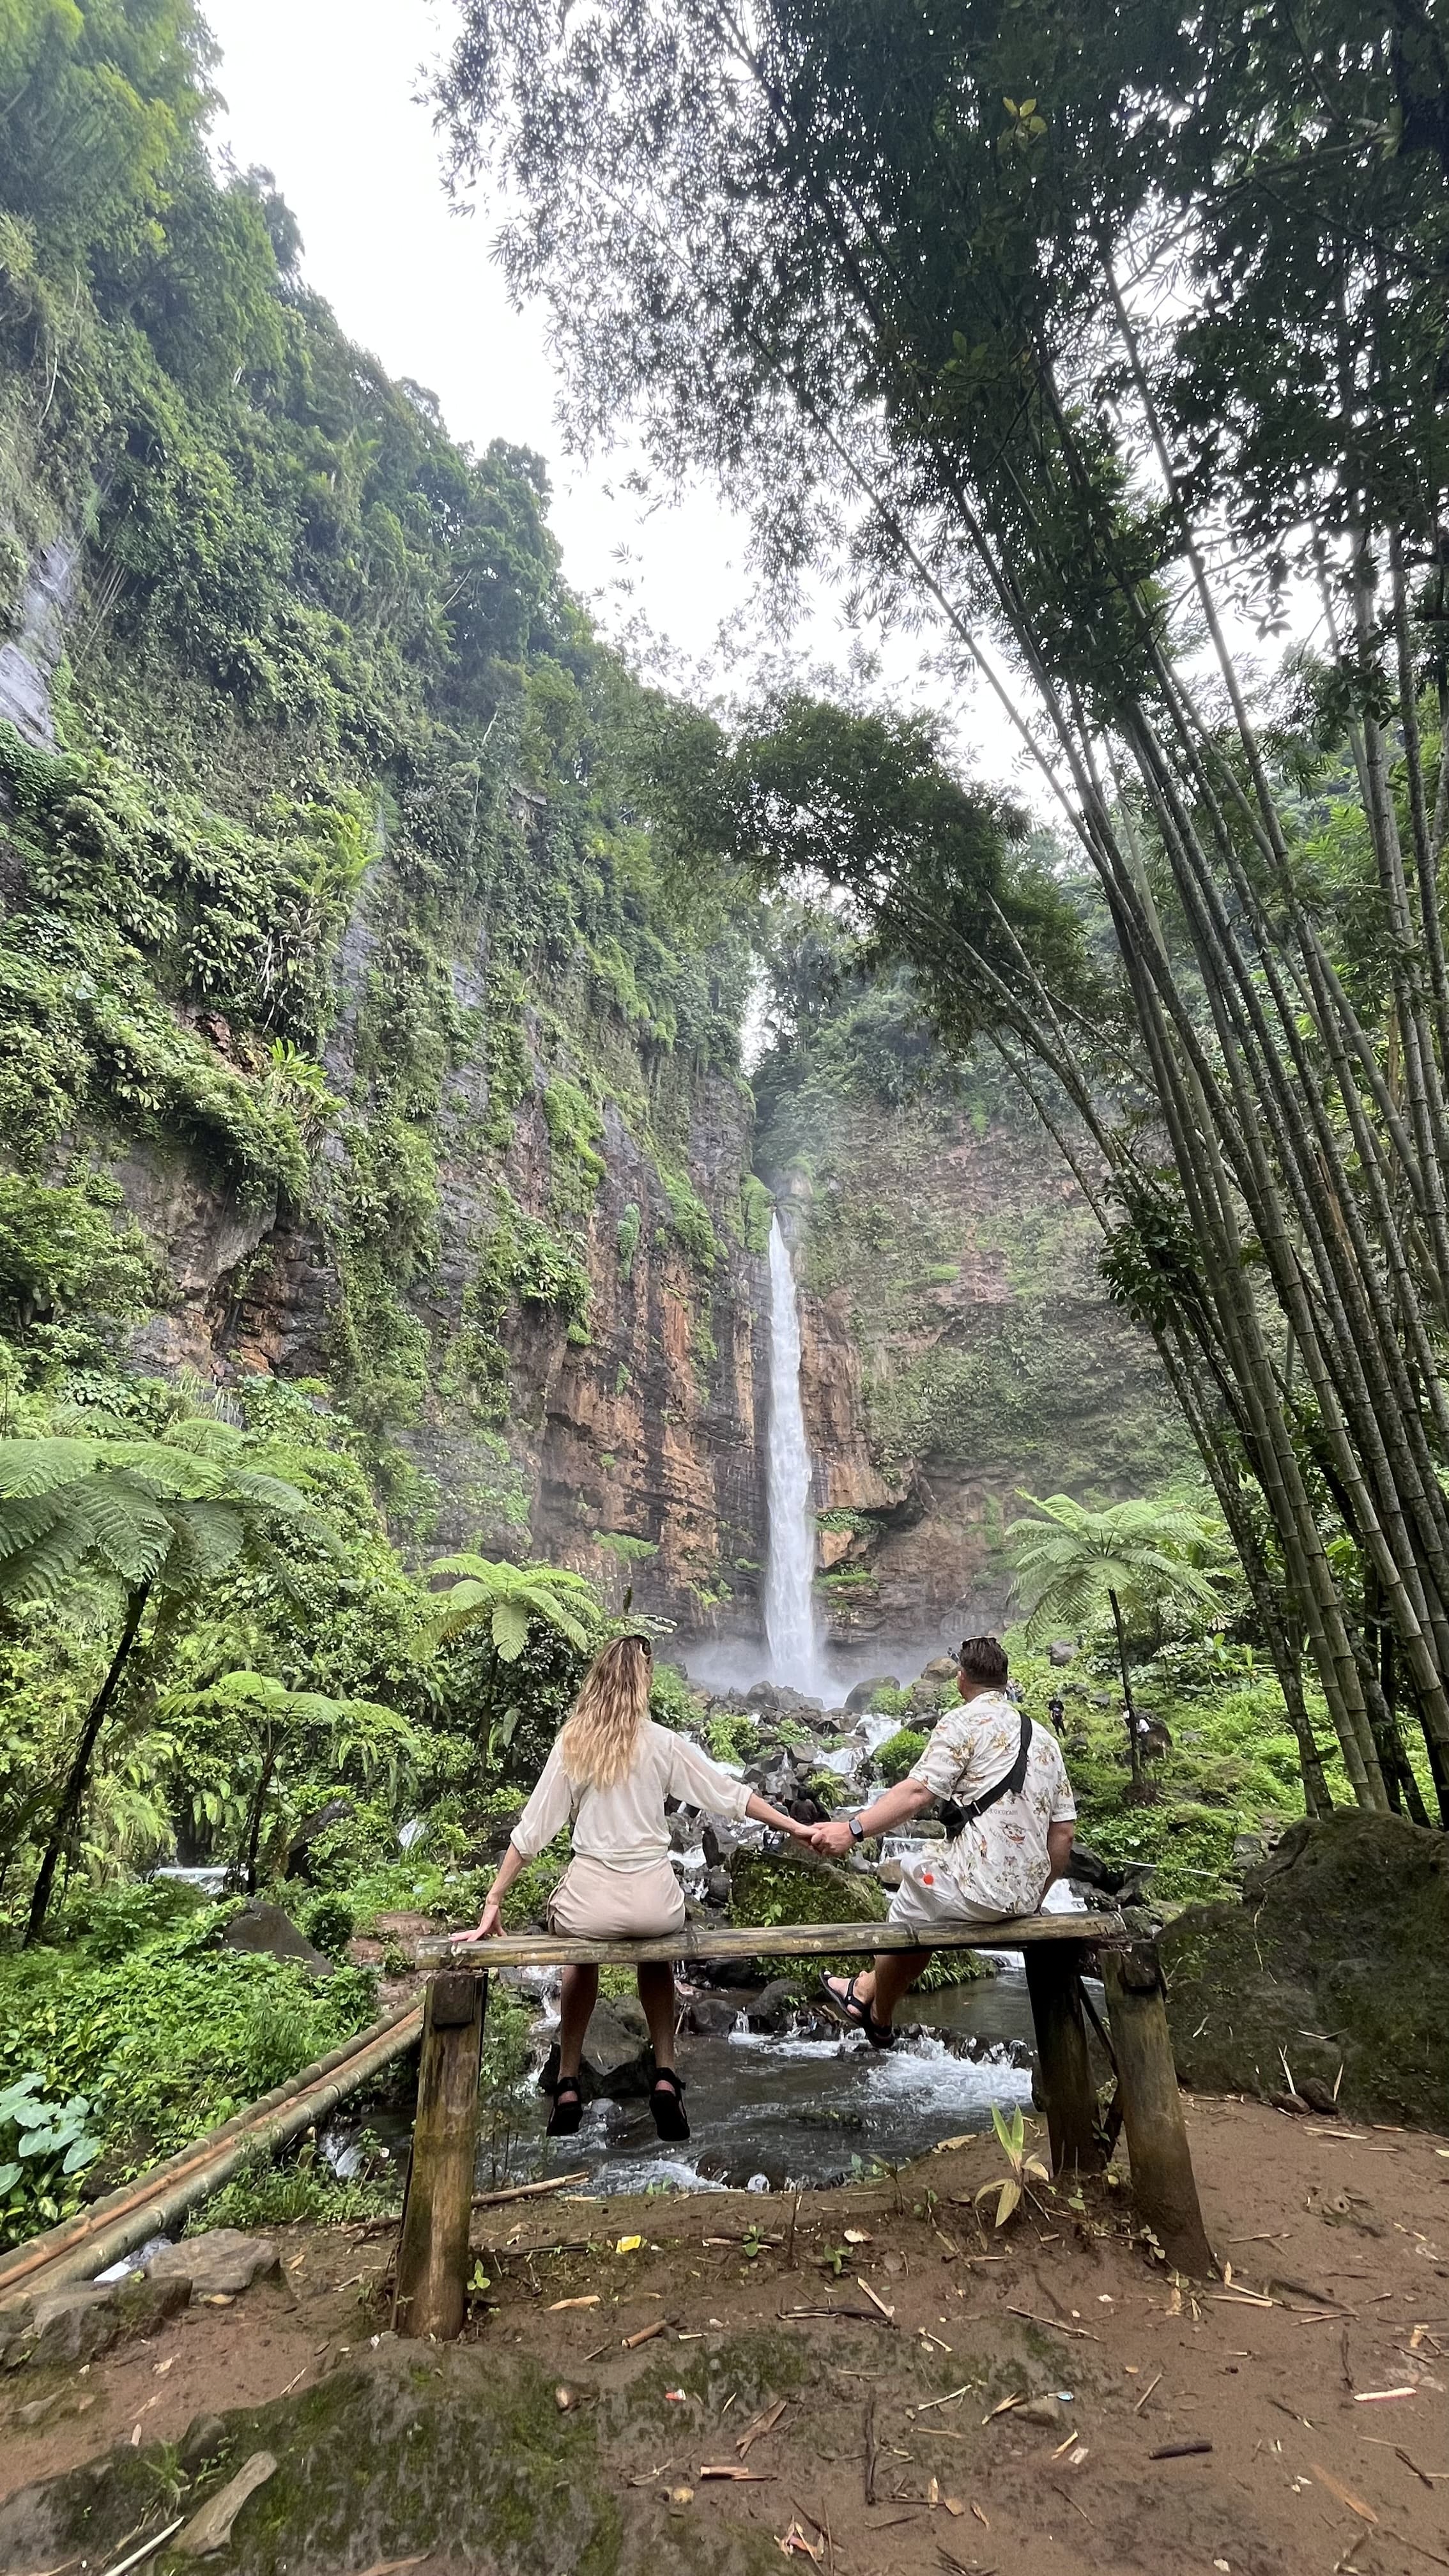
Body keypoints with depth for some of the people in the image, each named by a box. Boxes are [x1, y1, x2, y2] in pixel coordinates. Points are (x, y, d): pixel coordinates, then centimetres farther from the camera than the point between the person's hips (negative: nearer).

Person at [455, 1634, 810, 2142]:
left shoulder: (571, 1743, -2)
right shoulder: (663, 1743, -4)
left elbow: (530, 1831, -1)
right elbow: (731, 1795, 2)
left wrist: (493, 1902, 6)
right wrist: (796, 1828, 13)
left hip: (591, 1902, 1)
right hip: (654, 1902, 0)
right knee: (655, 1952, 36)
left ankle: (568, 2085, 32)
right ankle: (665, 2077, 27)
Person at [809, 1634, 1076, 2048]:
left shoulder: (965, 1722, -7)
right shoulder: (1044, 1738, 15)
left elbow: (919, 1791, -21)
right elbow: (1063, 1832, 14)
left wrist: (853, 1829, -25)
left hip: (978, 1889, -7)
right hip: (1024, 1898, 7)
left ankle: (880, 2022, 39)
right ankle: (866, 1991, 42)